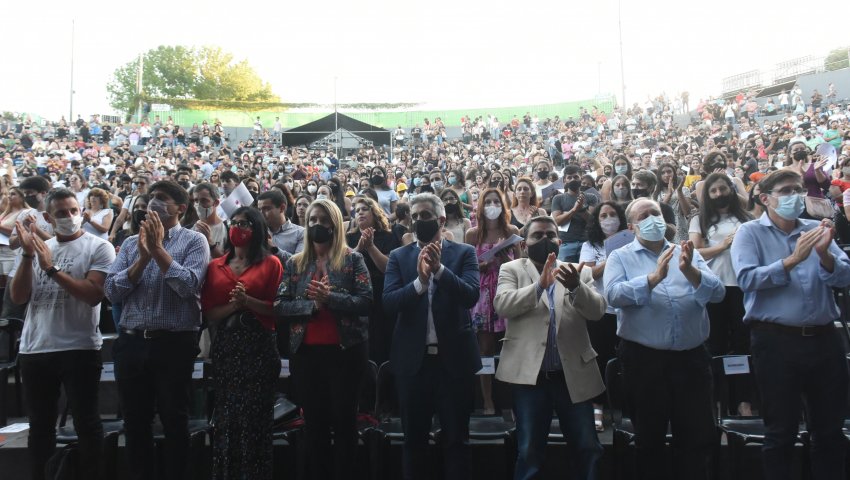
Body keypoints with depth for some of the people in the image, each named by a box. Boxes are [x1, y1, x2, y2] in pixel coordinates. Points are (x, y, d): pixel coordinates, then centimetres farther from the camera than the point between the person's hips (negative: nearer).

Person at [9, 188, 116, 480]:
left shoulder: (98, 247, -4)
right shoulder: (36, 248, 11)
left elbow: (94, 295, -16)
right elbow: (17, 297, 3)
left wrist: (52, 268, -17)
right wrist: (27, 254, -8)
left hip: (79, 348, -5)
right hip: (34, 348, 5)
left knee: (86, 422, 3)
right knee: (40, 424, 16)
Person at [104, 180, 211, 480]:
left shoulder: (194, 241, -2)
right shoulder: (131, 243, 10)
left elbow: (189, 286, -17)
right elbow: (112, 291, 0)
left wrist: (159, 248, -13)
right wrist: (143, 257, -11)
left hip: (174, 344, -4)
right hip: (131, 343, 4)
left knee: (174, 422, 8)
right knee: (135, 421, 15)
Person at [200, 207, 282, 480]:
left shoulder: (270, 263, 2)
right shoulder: (216, 266, 13)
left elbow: (277, 309, -4)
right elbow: (208, 313, 6)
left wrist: (247, 301, -16)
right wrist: (232, 306, -11)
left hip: (259, 346, -3)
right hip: (225, 346, 3)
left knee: (254, 415, -1)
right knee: (225, 415, 5)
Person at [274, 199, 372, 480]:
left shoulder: (352, 259, 1)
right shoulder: (294, 263, 10)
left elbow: (366, 301, -9)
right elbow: (280, 306, 1)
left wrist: (330, 297, -20)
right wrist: (312, 304, -14)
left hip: (344, 350, -3)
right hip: (306, 352, 3)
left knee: (344, 420, 5)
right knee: (313, 422, 11)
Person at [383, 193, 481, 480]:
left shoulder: (464, 253, 1)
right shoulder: (398, 256, 4)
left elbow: (471, 296, -14)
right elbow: (388, 303, -9)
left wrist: (440, 269, -26)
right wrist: (420, 281, -25)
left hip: (454, 357, -1)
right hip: (413, 359, 2)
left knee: (456, 438, 10)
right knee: (413, 438, 14)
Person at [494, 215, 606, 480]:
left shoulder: (579, 272, 9)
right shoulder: (512, 269, 5)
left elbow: (597, 310, -4)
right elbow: (502, 305, -12)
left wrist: (575, 286, -23)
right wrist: (539, 285, -24)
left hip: (574, 374, 2)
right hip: (530, 374, -2)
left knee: (588, 449, 10)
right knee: (529, 452, 8)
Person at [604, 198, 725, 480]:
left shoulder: (688, 254, 11)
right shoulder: (620, 257, 3)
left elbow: (717, 292, -2)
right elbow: (613, 295, -15)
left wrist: (690, 271, -20)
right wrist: (653, 278, -25)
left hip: (692, 358, 2)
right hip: (644, 359, -2)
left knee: (699, 437, 11)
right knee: (649, 438, 12)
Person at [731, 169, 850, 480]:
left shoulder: (816, 230, 11)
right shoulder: (750, 233, -1)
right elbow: (747, 279, -16)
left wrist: (825, 255, -17)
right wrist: (792, 260, -22)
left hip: (824, 338, 4)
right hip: (776, 340, -4)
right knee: (780, 432, 7)